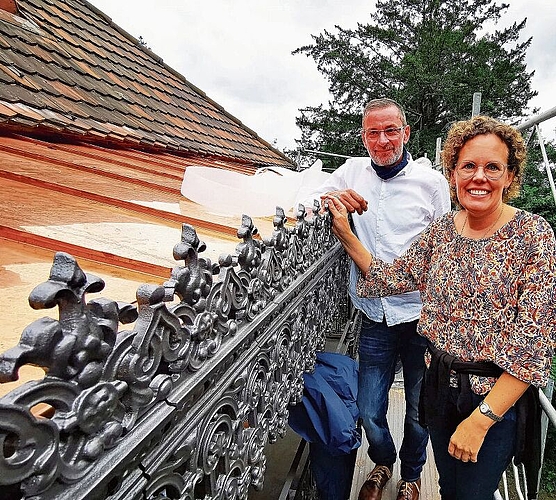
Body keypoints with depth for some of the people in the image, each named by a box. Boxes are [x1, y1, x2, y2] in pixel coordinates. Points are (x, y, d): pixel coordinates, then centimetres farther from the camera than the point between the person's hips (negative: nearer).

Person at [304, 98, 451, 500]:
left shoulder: (431, 180, -3)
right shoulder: (353, 170, 3)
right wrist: (331, 197, -17)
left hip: (421, 316, -1)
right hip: (376, 319, 2)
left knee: (420, 411, 14)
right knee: (369, 412, 10)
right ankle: (383, 463, 45)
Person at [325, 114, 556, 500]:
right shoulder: (442, 230, -2)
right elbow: (391, 278, 3)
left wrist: (481, 419, -21)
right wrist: (345, 234, -6)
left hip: (498, 396, -4)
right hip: (439, 383, 4)